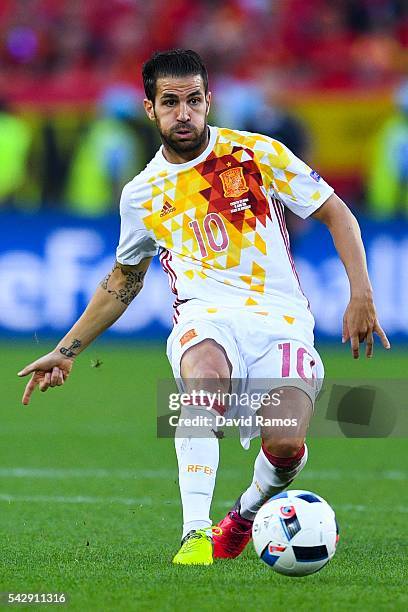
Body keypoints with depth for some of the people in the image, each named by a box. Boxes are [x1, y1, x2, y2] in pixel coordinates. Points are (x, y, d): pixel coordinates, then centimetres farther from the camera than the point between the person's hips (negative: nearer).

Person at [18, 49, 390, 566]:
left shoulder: (258, 153, 5)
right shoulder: (143, 194, 14)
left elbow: (337, 215, 8)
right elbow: (123, 278, 30)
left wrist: (361, 295, -3)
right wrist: (67, 350, 29)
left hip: (281, 318, -1)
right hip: (206, 316, 1)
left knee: (285, 446, -27)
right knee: (205, 374, -39)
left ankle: (247, 514, 10)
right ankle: (195, 531, -40)